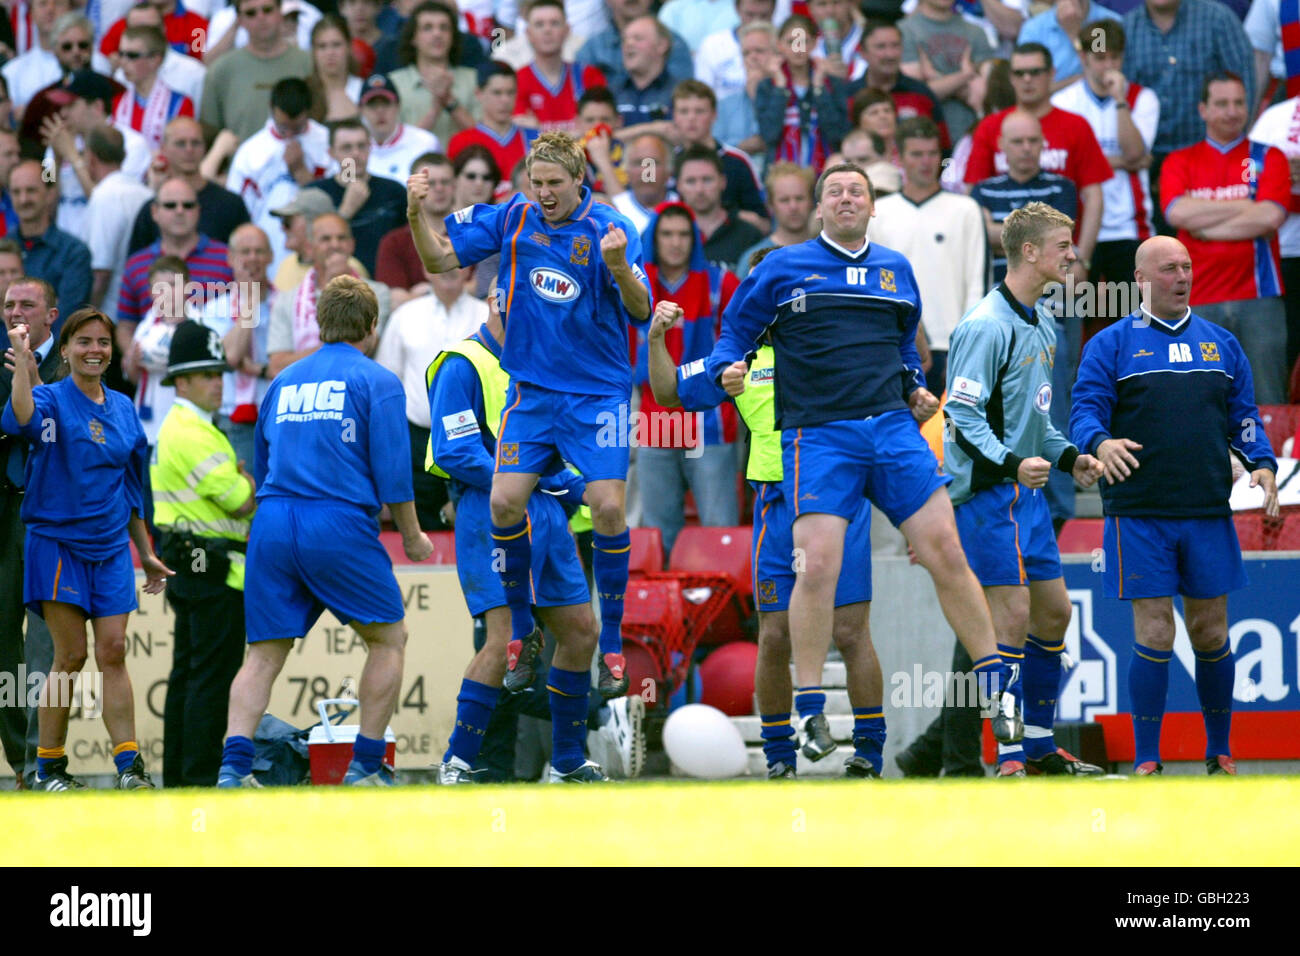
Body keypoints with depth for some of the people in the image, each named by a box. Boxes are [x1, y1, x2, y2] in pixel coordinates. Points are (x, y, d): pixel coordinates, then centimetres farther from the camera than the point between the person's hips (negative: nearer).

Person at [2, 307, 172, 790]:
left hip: (111, 548, 4)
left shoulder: (123, 408, 12)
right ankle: (49, 765, 5)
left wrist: (146, 552, 20)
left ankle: (128, 764, -4)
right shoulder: (52, 399, -3)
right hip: (57, 543, -4)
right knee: (71, 656, -5)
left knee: (113, 651, -3)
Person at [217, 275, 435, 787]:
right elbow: (392, 471, -3)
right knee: (389, 639, 10)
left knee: (264, 653, 5)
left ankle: (233, 764, -12)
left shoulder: (284, 381, 19)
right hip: (339, 525, -5)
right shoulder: (377, 381, 3)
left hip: (272, 528, 5)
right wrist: (411, 536, 9)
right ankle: (365, 765, 5)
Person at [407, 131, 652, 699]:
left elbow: (640, 312, -12)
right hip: (532, 390, 2)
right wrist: (416, 215, -15)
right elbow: (440, 259, 3)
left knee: (607, 506, -13)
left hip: (598, 391, -2)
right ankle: (521, 635, 9)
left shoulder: (611, 231, -8)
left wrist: (619, 267, -31)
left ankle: (611, 647, 0)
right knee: (505, 502, -9)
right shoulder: (513, 220, 0)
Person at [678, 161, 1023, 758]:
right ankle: (809, 711, -5)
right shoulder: (784, 268, 7)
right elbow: (734, 334, 12)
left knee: (945, 552, -3)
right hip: (817, 435, -3)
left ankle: (998, 686, 7)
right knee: (817, 565, -16)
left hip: (891, 426, 3)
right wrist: (726, 373, -8)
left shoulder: (895, 270, 18)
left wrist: (915, 392, 15)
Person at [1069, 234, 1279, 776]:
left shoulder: (1221, 344, 15)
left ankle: (1219, 754, 19)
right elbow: (1085, 410, -3)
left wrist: (1261, 463, -2)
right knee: (1153, 634, -6)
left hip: (1208, 513, 3)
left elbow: (1243, 418, 16)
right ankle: (1146, 761, 1)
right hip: (1141, 515, -3)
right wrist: (1099, 442, -25)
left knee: (1211, 633, 6)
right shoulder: (1112, 345, 5)